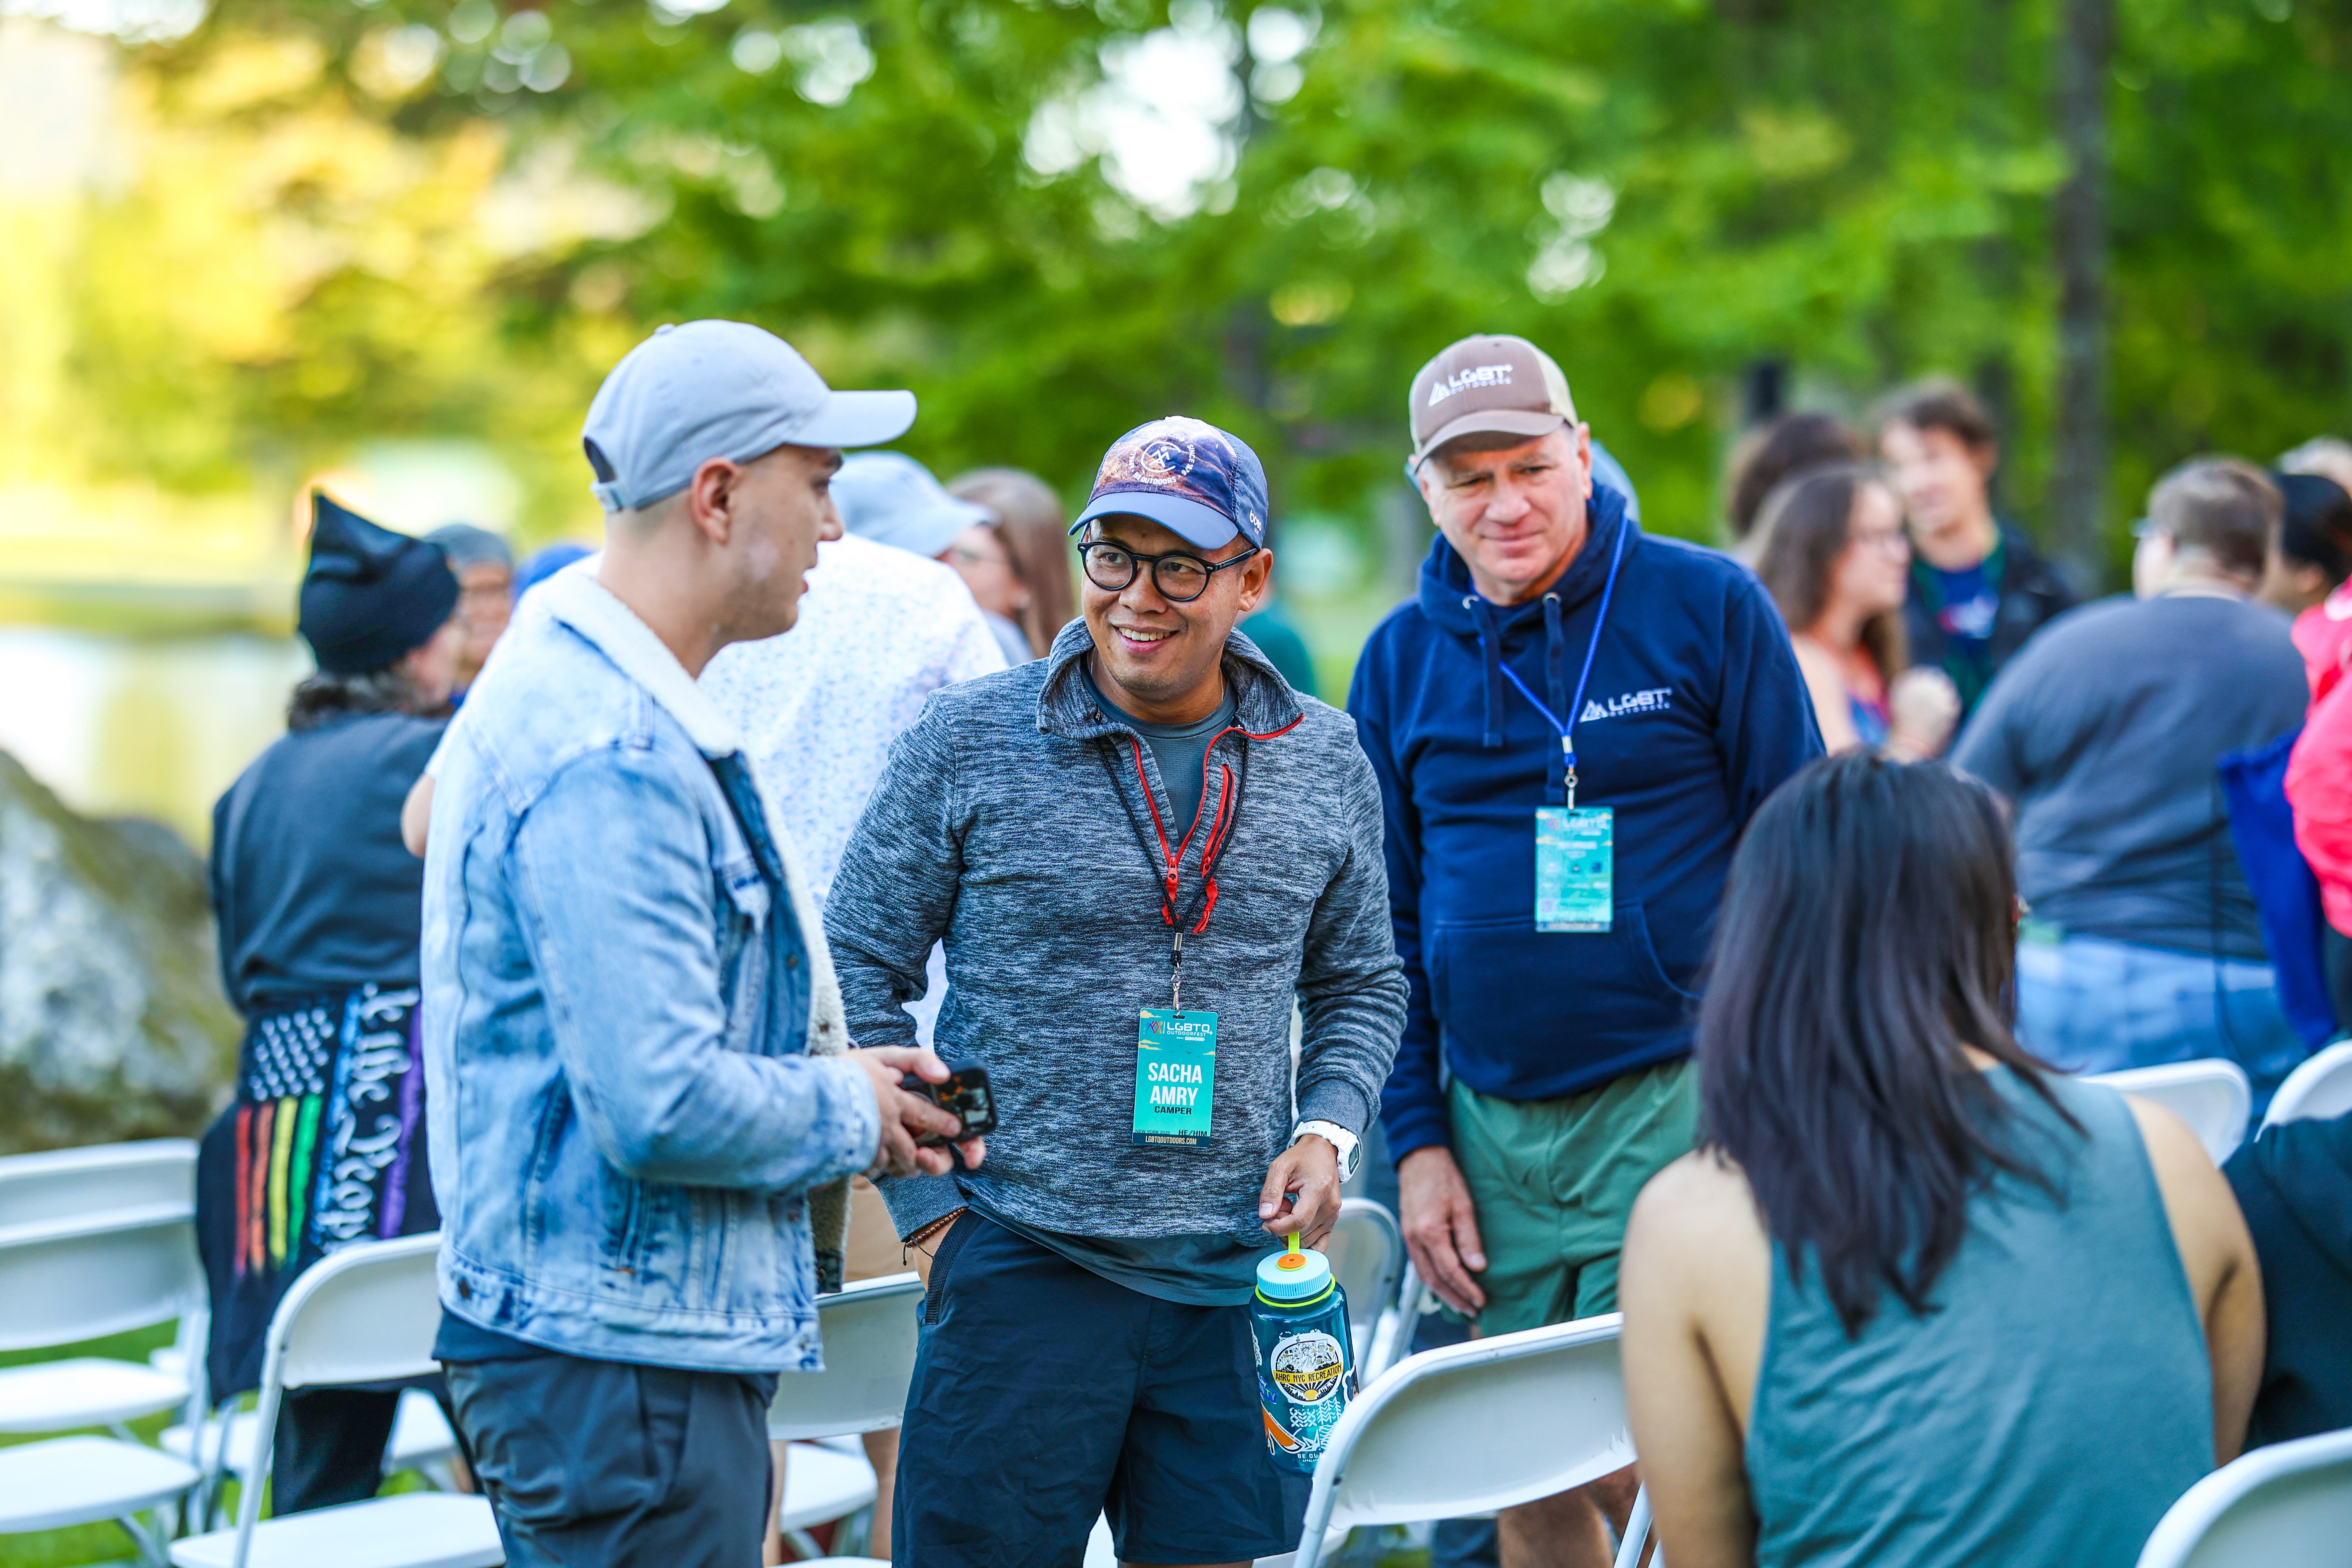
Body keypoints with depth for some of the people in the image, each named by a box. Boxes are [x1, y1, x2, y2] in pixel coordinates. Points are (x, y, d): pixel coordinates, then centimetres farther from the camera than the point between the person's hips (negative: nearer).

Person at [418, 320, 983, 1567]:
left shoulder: (562, 680, 14)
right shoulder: (612, 761, -22)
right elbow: (663, 1109, -27)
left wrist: (840, 1079, 12)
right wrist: (845, 1110, -8)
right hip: (624, 1368, -11)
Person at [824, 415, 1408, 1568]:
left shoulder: (1325, 764, 7)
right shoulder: (967, 741, -3)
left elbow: (1360, 984, 19)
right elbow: (860, 969, 1)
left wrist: (1329, 1130, 1)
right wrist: (926, 1201, -4)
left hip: (1239, 1279, 3)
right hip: (1020, 1267, -3)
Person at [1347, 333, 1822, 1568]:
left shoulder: (1706, 608, -2)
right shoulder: (1401, 660, 9)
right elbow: (1386, 921, 14)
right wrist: (1416, 1140, 7)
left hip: (1673, 1101, -4)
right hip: (1488, 1128, 4)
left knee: (1639, 1463, -10)